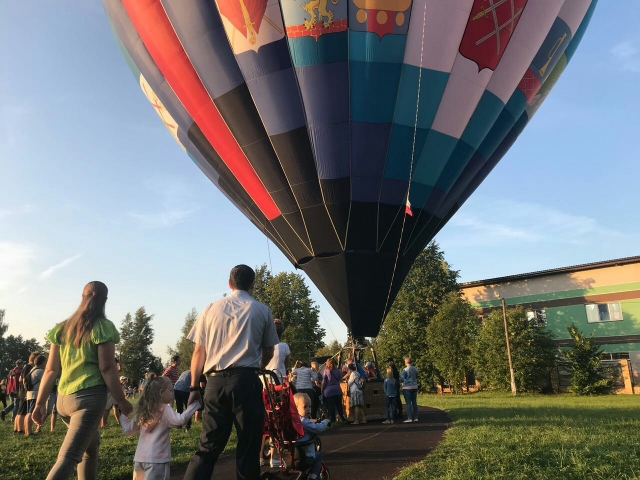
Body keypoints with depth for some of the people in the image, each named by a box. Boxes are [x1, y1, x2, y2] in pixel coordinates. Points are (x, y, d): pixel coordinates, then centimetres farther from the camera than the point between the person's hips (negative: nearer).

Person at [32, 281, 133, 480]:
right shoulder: (103, 326, -6)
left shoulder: (62, 328, 10)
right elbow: (107, 368, -10)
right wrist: (121, 400, -4)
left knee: (90, 444, 25)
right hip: (89, 397, -6)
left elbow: (51, 369, 8)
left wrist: (40, 403, 13)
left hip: (63, 399, 6)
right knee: (67, 458, -9)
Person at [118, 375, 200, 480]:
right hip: (156, 460, -7)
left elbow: (128, 430, 20)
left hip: (139, 458, 7)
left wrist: (121, 413, 34)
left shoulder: (143, 410, 12)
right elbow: (181, 419, -25)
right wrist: (196, 403, -23)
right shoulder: (165, 410, -8)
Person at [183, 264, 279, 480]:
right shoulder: (262, 311, 7)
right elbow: (268, 351, 15)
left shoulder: (211, 308, 9)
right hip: (246, 380, -2)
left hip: (216, 382, 2)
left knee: (208, 446, 11)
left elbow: (198, 352, 9)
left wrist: (194, 387, 15)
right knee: (248, 447, 6)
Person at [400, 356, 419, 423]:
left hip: (407, 388, -6)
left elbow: (401, 379, -11)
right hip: (414, 387, 6)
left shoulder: (405, 370, -13)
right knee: (414, 402, 11)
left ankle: (409, 418, -5)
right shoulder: (415, 369, 5)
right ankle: (415, 417, 15)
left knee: (408, 403, -3)